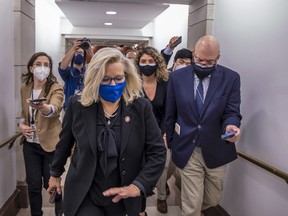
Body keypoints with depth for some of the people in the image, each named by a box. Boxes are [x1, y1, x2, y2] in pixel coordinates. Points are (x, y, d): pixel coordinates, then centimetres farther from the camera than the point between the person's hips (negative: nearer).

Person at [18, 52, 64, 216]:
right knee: (33, 185, 10)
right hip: (30, 144, 4)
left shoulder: (56, 88, -13)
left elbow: (55, 109, -34)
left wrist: (43, 107, -56)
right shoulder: (25, 88, 3)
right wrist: (21, 124, -3)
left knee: (51, 184, 7)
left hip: (50, 144, -4)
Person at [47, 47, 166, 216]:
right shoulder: (78, 105, -10)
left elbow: (157, 153, -11)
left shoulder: (141, 107, -12)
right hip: (83, 197, -1)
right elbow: (65, 143, 5)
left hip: (122, 199, 1)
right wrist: (55, 173, 17)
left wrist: (137, 186, -20)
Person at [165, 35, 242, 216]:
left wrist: (231, 125, -29)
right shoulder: (177, 77, -3)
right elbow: (171, 114, 4)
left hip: (216, 151, 2)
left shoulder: (231, 78, -5)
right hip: (187, 150, -1)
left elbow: (232, 112, -5)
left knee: (213, 200, 20)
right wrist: (171, 143, 9)